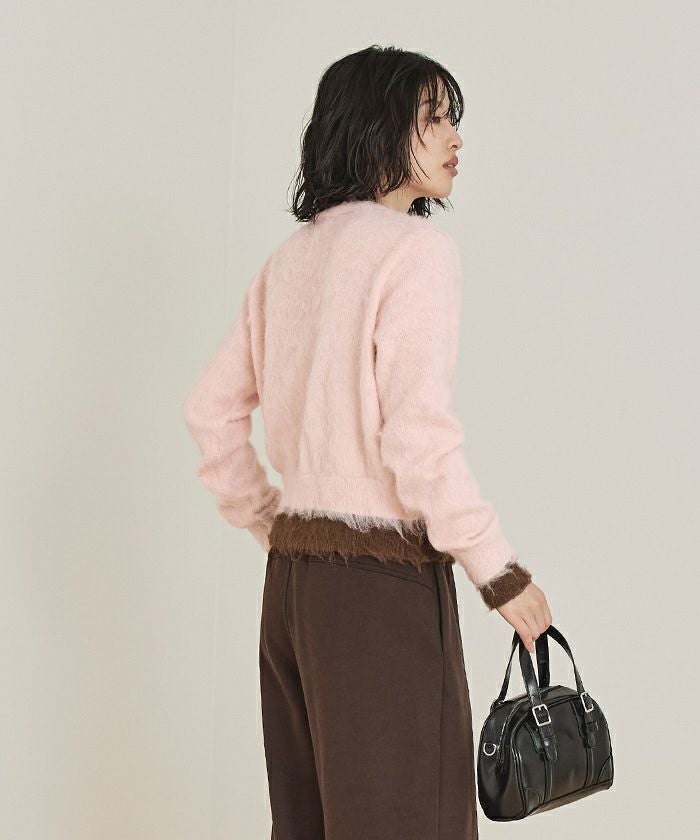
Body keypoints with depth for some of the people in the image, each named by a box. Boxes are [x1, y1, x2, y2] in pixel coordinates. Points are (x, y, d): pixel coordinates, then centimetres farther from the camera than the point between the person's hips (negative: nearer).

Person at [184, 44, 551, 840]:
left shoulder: (291, 257, 12)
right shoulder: (415, 246, -11)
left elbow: (211, 409, 17)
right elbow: (418, 438, -19)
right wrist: (501, 573, -12)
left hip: (293, 578, 8)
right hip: (385, 579, -8)